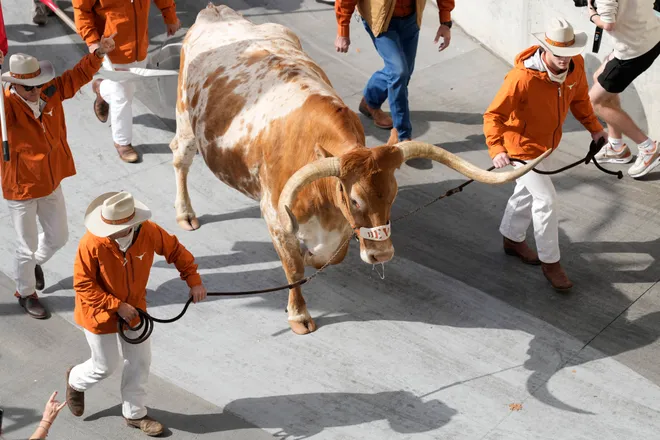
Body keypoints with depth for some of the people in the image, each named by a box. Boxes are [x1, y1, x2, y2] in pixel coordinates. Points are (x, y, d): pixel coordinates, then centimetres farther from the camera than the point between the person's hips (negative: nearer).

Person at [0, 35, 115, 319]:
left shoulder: (51, 93, -7)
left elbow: (78, 75, 4)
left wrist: (99, 53, -9)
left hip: (51, 183, 6)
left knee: (58, 237, 21)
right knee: (28, 247, 9)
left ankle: (34, 262, 53)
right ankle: (26, 293, 34)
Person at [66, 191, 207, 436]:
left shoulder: (148, 232, -22)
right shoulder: (92, 243, -31)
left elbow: (175, 250, -5)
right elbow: (83, 284, -23)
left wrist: (193, 280, -10)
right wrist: (116, 306, -26)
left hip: (134, 308, 4)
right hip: (99, 313, -4)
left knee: (139, 361, 13)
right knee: (105, 367, 11)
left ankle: (134, 414, 34)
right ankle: (75, 380, 46)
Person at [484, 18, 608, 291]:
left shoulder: (576, 65, -15)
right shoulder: (523, 77, -34)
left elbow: (579, 98, 7)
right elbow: (494, 115, -30)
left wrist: (594, 127, 6)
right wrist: (496, 149, -40)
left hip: (547, 142, 7)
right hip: (524, 145, -7)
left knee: (528, 191, 24)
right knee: (546, 200, -4)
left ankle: (513, 239, 47)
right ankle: (550, 262, 12)